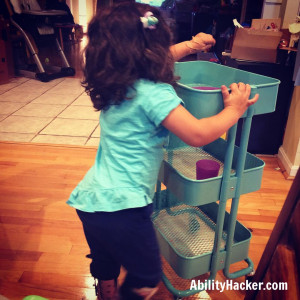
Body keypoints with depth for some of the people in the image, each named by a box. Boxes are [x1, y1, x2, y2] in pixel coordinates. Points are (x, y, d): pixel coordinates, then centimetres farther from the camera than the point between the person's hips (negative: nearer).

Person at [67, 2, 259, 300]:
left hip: (89, 198, 9)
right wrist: (234, 110, -3)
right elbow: (197, 134, -20)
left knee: (105, 271, 30)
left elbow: (153, 62, 26)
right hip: (121, 206, -8)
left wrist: (188, 46, 34)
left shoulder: (113, 85, 8)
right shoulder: (154, 93, -18)